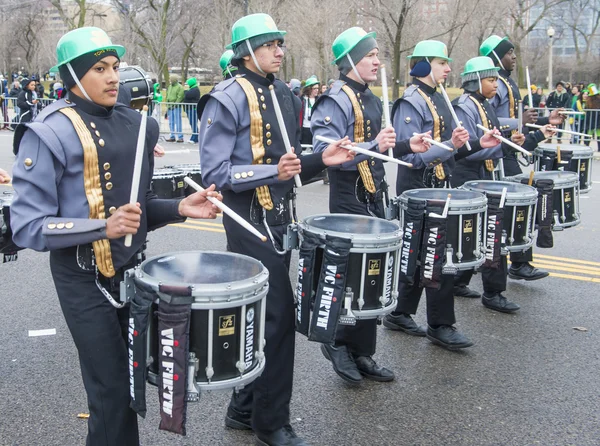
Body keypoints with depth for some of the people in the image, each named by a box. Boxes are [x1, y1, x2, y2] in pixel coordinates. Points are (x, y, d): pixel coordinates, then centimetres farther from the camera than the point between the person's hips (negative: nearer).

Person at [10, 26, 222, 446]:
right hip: (84, 278, -6)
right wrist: (103, 227, -29)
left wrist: (178, 208, -4)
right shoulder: (49, 133, -14)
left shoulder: (135, 125, 6)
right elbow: (27, 227, -18)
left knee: (133, 376, 17)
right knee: (113, 389, -2)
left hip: (132, 268, 6)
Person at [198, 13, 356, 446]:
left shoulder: (284, 95, 12)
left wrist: (320, 159, 1)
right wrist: (271, 172, -27)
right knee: (279, 315, -6)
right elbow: (215, 173, -17)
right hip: (249, 218, -8)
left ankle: (245, 408, 30)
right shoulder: (227, 99, -13)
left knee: (262, 314, 15)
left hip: (280, 215, 8)